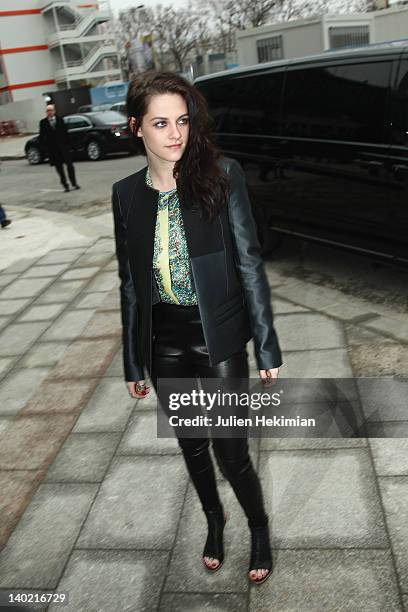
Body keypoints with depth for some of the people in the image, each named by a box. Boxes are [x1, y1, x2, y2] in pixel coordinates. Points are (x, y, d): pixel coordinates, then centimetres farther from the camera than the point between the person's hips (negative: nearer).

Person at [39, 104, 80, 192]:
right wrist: (44, 146, -5)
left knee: (69, 165, 1)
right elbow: (42, 136, 3)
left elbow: (65, 132, 4)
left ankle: (74, 183, 12)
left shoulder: (60, 120, 4)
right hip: (52, 149, 0)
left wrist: (67, 143, -1)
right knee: (59, 167, 2)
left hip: (63, 146, 0)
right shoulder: (43, 122, 3)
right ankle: (65, 184, 9)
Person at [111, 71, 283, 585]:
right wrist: (133, 363, 8)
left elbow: (249, 264, -9)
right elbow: (130, 282, 5)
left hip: (218, 336, -3)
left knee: (230, 450, 6)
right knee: (191, 445, 20)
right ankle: (214, 519, 49)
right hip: (165, 343, 3)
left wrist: (267, 348, -10)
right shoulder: (127, 193, -1)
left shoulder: (222, 176, -11)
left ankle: (258, 527, 38)